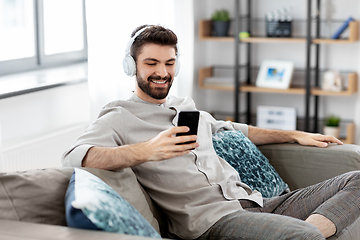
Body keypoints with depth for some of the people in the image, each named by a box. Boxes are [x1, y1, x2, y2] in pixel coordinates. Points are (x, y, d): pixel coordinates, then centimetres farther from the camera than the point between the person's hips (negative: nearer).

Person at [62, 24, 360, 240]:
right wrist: (145, 150, -31)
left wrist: (296, 135, 39)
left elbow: (234, 130, 43)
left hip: (252, 202, 9)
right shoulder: (119, 119, 2)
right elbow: (73, 158, -17)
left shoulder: (187, 107, 27)